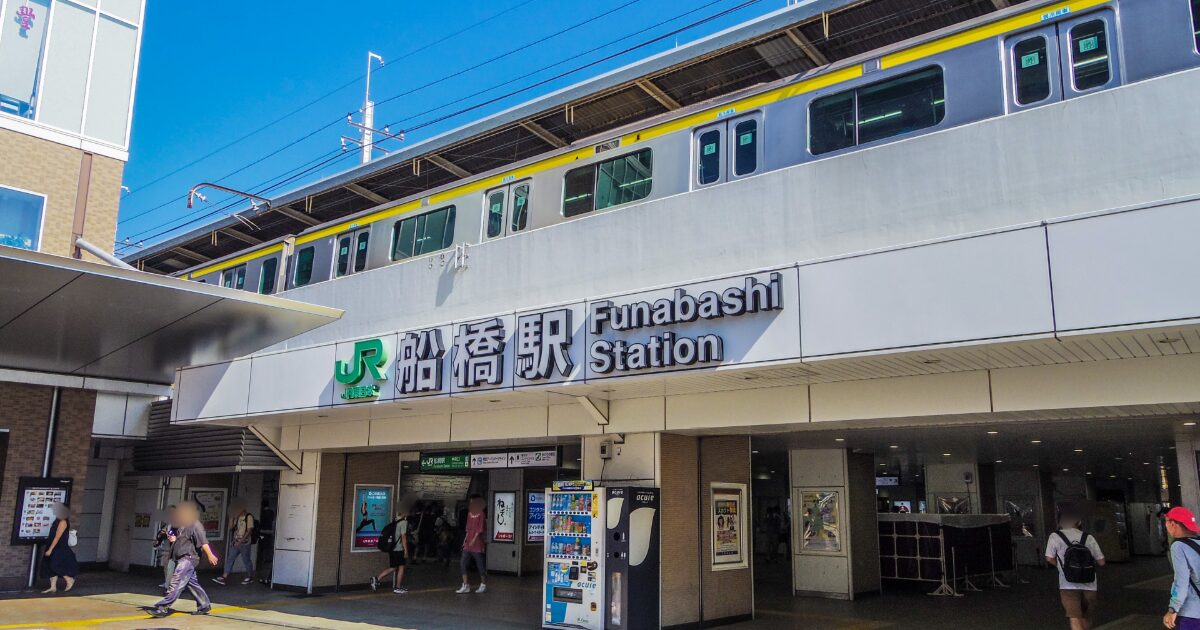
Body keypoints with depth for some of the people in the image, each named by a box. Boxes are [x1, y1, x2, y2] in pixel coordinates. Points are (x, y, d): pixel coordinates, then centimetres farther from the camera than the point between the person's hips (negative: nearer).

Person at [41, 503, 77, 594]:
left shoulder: (63, 522, -18)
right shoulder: (57, 520, 10)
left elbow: (57, 537, -20)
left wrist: (50, 549, -20)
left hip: (60, 549, -9)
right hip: (55, 548, 9)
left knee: (55, 566, -9)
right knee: (52, 567, 7)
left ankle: (70, 580, 8)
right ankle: (53, 587, 11)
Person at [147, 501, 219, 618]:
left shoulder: (195, 525, -11)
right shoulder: (183, 526, 18)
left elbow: (203, 541, -19)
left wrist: (210, 555, -26)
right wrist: (174, 540, 6)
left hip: (188, 558, -10)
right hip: (182, 559, 10)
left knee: (176, 583, -13)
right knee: (192, 583, 13)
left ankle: (163, 607, -15)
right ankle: (204, 605, 21)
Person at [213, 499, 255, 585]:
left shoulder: (249, 517, -11)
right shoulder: (237, 517, 13)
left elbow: (249, 530, -15)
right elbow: (231, 528, 15)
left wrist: (241, 541, -20)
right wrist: (231, 519, 2)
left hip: (245, 543, -7)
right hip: (235, 543, 7)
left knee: (246, 560, 3)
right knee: (230, 559, 1)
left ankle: (250, 577, 17)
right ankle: (223, 578, -1)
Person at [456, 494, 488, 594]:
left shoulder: (481, 514, -11)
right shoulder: (469, 514, 11)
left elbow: (480, 529, -15)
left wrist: (473, 540, -18)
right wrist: (466, 539, 7)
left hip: (478, 545, -7)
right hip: (468, 545, 7)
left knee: (481, 566, 3)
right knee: (464, 564, 1)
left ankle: (483, 586, 18)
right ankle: (466, 586, 7)